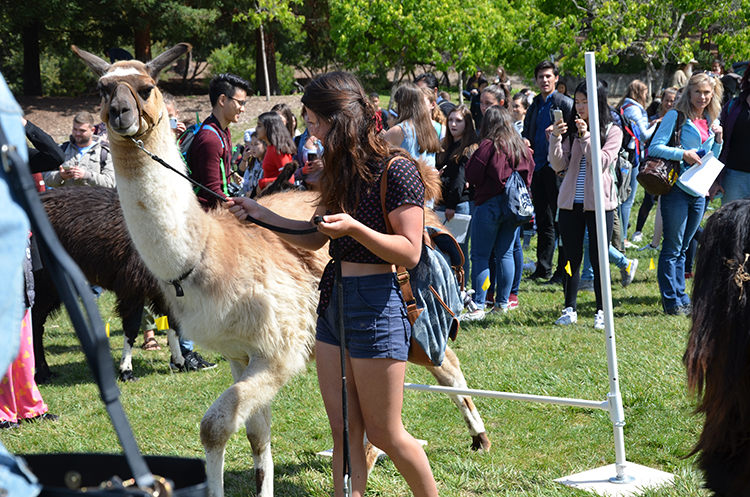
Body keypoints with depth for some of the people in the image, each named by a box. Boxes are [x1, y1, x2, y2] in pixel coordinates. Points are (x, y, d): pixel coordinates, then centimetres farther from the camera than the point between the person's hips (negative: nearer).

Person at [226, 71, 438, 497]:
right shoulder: (341, 167, 11)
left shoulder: (396, 169, -14)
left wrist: (354, 227, -28)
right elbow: (315, 238, 18)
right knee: (344, 429, 8)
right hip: (333, 298, 8)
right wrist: (260, 214, 10)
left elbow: (410, 252, -17)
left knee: (384, 433, 2)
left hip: (376, 301, -8)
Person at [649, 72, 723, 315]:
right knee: (672, 248, -3)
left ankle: (681, 298, 16)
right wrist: (682, 154, -20)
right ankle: (672, 301, 1)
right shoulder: (676, 116, -5)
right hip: (677, 188, -6)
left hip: (699, 192, 6)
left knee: (683, 248, 12)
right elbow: (654, 147, -11)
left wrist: (718, 140, 4)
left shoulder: (712, 121, 14)